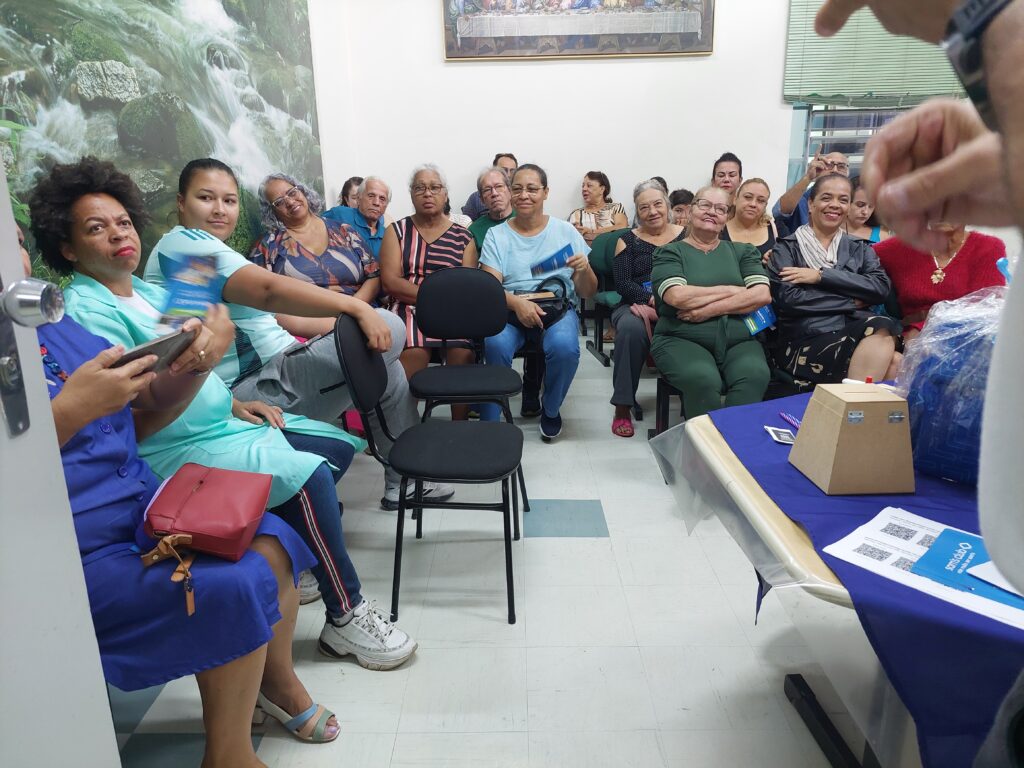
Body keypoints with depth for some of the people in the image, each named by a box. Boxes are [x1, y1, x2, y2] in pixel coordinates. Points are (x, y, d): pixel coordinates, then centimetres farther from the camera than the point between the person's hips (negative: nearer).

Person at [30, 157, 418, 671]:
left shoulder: (147, 291, 14)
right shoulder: (85, 311, -14)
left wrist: (233, 403, 6)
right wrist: (206, 355, -28)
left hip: (220, 423, 10)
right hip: (175, 450, -9)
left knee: (338, 445, 5)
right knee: (309, 475, -26)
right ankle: (345, 616, -11)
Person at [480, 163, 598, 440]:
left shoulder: (566, 232, 10)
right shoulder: (496, 235, 8)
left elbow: (587, 293, 9)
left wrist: (585, 269, -14)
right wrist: (517, 303, -24)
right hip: (509, 309, 0)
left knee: (565, 346, -32)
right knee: (496, 344, -34)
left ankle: (551, 410, -1)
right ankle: (489, 423, -15)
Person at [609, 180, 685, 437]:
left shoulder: (686, 236, 13)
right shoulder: (628, 240, 13)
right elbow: (622, 283, 1)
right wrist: (653, 299, -16)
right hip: (636, 304, 0)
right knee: (631, 327, -36)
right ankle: (622, 407, -25)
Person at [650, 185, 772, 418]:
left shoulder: (742, 251, 19)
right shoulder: (670, 252, 10)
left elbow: (762, 294, 2)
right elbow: (677, 296, -10)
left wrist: (708, 309, -9)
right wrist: (734, 290, -2)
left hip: (739, 340, 3)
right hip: (682, 339, -2)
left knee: (755, 375, -31)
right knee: (704, 379, -34)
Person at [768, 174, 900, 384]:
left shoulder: (859, 248, 20)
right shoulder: (788, 247, 9)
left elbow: (881, 288, 0)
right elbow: (786, 297, -9)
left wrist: (822, 276, -7)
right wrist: (852, 302, -4)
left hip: (856, 330, 4)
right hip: (805, 341, -4)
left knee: (882, 329, -31)